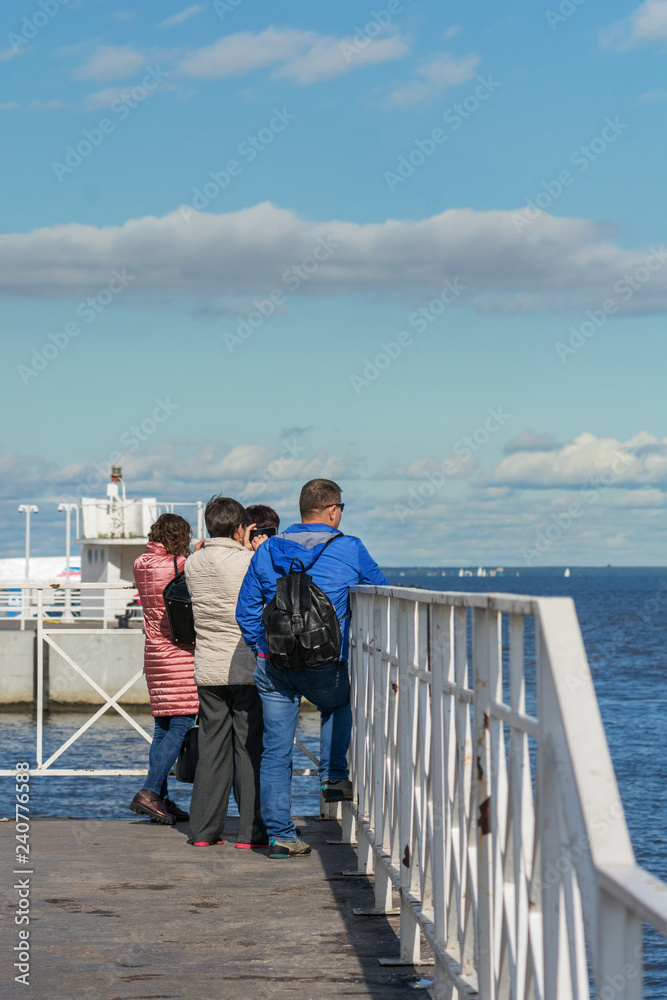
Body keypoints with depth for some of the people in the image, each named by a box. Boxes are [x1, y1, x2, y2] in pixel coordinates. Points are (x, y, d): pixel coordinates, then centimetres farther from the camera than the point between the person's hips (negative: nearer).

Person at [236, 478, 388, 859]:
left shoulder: (267, 551, 6)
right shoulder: (349, 550, -3)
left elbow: (246, 610, 9)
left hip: (273, 668, 2)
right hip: (325, 669, -2)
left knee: (276, 750, 7)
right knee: (338, 703, 32)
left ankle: (279, 833, 7)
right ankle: (334, 776, 22)